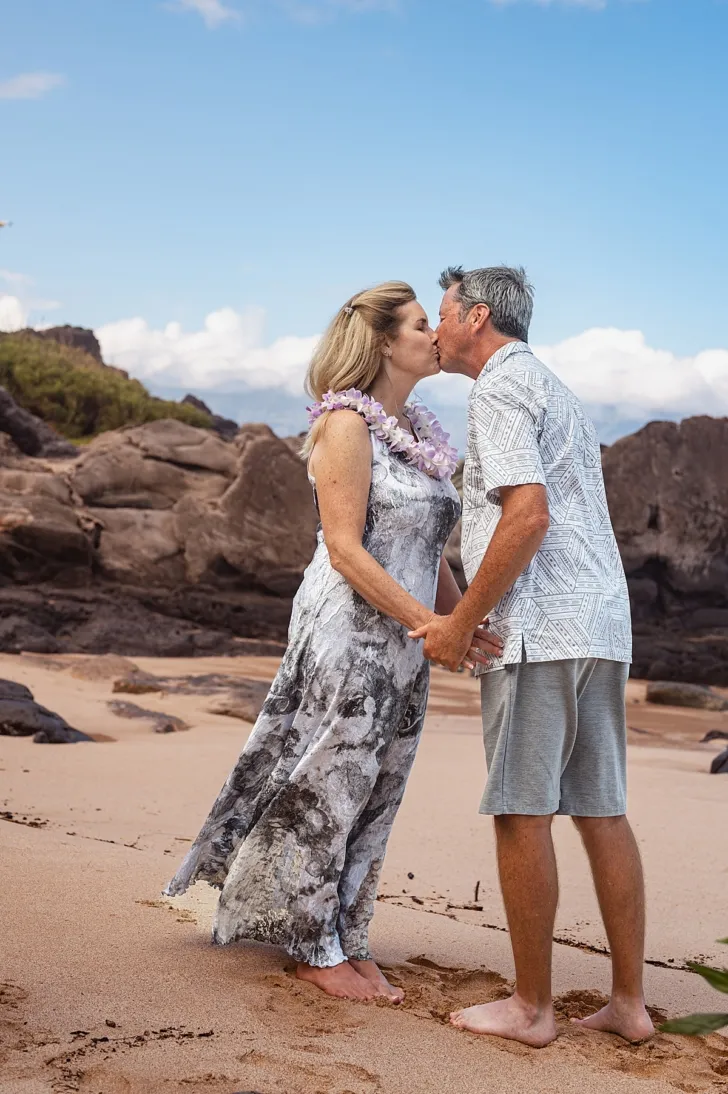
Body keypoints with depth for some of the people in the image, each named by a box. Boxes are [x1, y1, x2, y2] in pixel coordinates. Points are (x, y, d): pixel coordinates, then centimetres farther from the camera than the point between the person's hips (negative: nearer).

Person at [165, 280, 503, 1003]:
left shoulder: (419, 434, 13)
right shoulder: (346, 425, -10)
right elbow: (345, 549, -16)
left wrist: (464, 625, 2)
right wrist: (428, 622, -20)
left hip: (404, 644, 8)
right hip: (347, 633, -8)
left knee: (374, 796, 11)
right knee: (327, 786, 2)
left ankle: (347, 939, 23)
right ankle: (315, 948, 15)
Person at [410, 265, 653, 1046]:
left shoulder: (500, 387, -5)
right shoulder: (556, 393, 25)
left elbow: (529, 515, -18)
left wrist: (461, 623, -12)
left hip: (538, 627, -9)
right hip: (601, 626, 9)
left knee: (522, 811, -3)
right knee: (601, 809, 9)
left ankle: (531, 1007, 4)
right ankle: (628, 1001, 13)